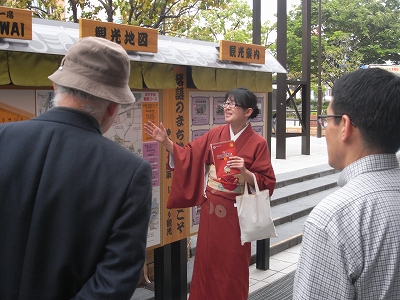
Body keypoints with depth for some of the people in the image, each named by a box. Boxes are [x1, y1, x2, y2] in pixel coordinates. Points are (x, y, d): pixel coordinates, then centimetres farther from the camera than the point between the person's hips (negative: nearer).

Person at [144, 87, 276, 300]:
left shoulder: (257, 143, -9)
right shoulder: (215, 134, 3)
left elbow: (266, 182, -10)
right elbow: (189, 154, 4)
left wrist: (245, 172, -26)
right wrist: (166, 142, -7)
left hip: (235, 212, -4)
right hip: (211, 209, 4)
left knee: (232, 264, 9)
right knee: (207, 258, 14)